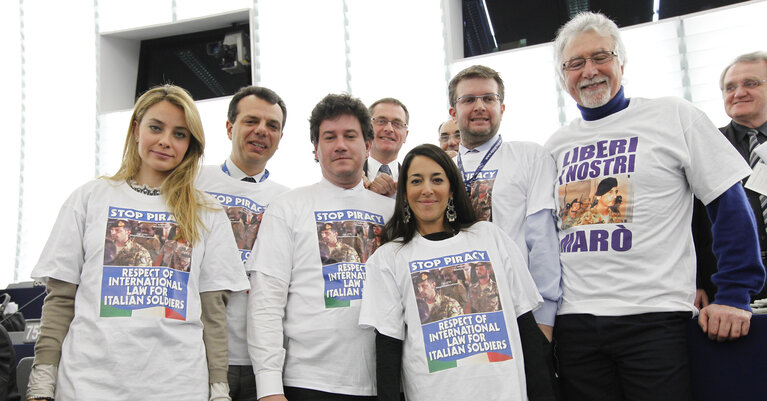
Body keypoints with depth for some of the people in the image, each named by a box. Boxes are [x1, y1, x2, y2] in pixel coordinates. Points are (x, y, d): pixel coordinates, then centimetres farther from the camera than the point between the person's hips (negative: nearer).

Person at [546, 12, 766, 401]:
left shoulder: (673, 116, 1)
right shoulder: (555, 145, 11)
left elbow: (731, 205, -1)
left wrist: (734, 295, -7)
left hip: (654, 316, -3)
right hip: (574, 321, 4)